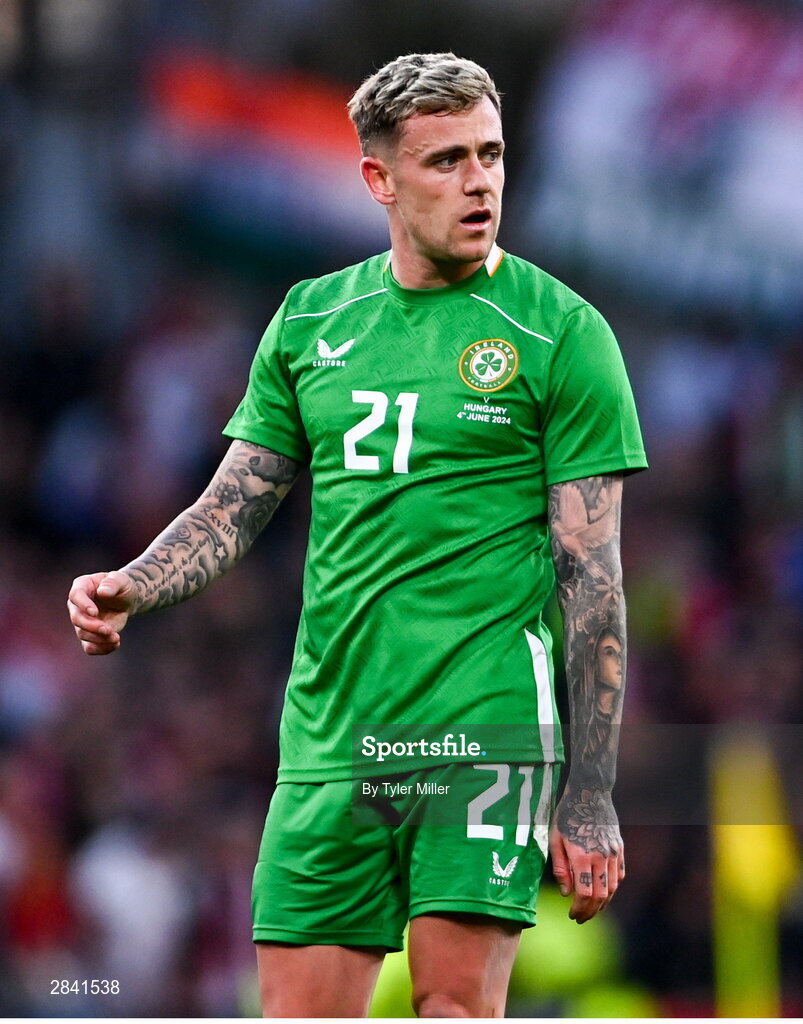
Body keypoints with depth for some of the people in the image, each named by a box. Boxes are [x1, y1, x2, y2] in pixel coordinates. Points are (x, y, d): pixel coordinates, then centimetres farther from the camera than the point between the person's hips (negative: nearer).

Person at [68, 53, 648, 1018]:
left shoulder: (560, 332, 0)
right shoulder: (310, 320, 13)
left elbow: (592, 575, -3)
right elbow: (234, 504, 18)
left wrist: (590, 795, -7)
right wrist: (131, 587, -3)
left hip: (486, 728, -4)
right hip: (330, 744, 4)